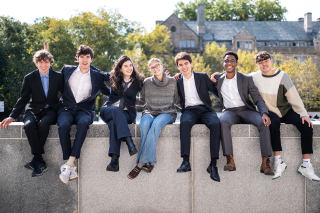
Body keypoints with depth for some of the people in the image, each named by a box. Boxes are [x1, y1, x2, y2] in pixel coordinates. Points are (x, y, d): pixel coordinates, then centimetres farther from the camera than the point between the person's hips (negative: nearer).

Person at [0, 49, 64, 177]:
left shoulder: (58, 77, 7)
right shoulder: (29, 78, 8)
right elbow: (23, 99, 9)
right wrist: (12, 117, -3)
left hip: (50, 110, -1)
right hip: (34, 110, 1)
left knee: (43, 124, -37)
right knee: (29, 125, -35)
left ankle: (36, 161, -27)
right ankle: (41, 163, -32)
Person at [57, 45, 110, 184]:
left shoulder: (97, 76, 14)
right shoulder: (67, 70, 16)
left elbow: (109, 92, 20)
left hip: (84, 110, -1)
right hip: (67, 108, 1)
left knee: (83, 123, -38)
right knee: (63, 125, -36)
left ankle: (69, 165, -40)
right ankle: (71, 168, -33)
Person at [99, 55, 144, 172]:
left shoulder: (138, 80, 8)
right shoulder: (113, 79, 12)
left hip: (127, 113, -1)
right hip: (108, 110, 1)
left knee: (114, 122, -36)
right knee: (116, 110, -37)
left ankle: (114, 159, -47)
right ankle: (129, 141, -52)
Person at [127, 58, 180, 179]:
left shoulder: (172, 82, 7)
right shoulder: (147, 82, 8)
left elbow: (177, 102, 12)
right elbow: (142, 101, 15)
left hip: (167, 113, -1)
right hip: (150, 112, 1)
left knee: (156, 124, -37)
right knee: (144, 124, -36)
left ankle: (141, 163, -36)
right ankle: (149, 162, -33)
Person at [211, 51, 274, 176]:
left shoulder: (246, 79, 6)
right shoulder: (218, 80, 11)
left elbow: (258, 99, 1)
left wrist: (264, 113, -18)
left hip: (246, 110, 0)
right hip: (230, 111, 0)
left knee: (263, 123, -30)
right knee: (223, 122, -35)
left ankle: (265, 163, -30)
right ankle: (230, 160, -37)